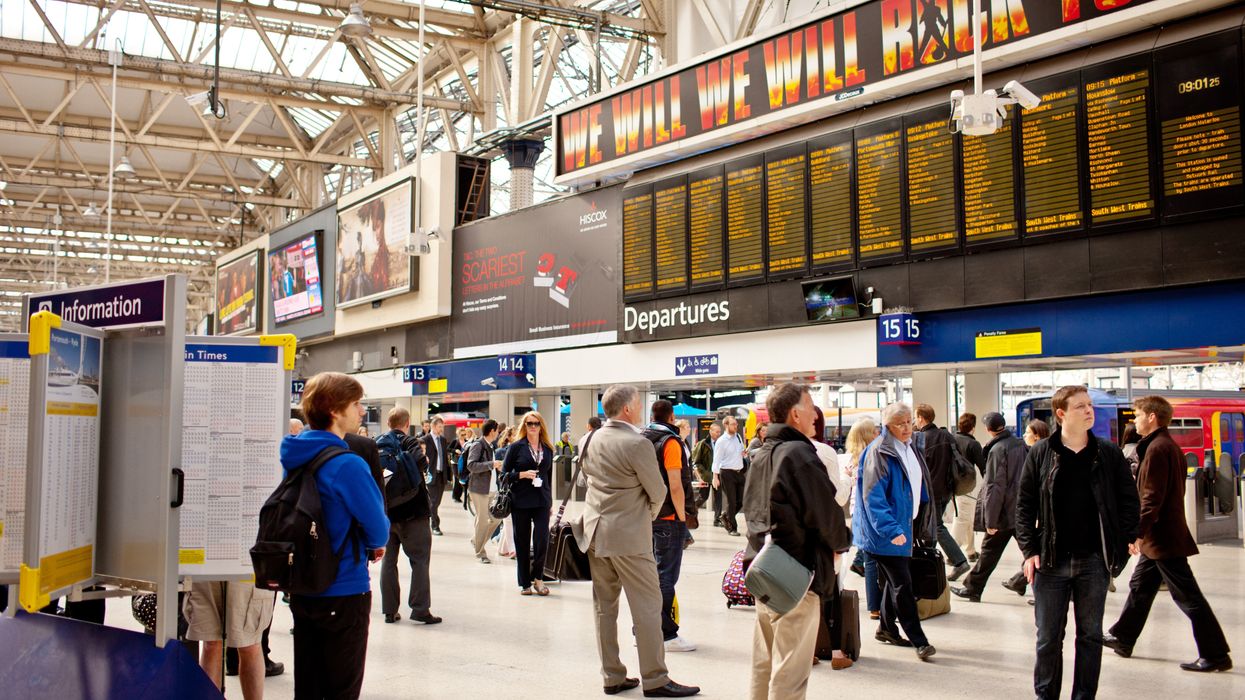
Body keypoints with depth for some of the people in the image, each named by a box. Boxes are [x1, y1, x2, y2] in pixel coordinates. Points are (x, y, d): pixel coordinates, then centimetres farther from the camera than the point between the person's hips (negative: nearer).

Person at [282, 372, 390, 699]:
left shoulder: (295, 457, 3)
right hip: (344, 590, -7)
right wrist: (375, 543, 7)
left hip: (302, 589, 7)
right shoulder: (347, 465, -22)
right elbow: (377, 527, -16)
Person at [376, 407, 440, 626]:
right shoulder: (409, 442, -10)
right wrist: (424, 462, -7)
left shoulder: (377, 444, 5)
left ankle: (390, 610, 12)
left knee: (388, 559, 11)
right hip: (412, 511, -5)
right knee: (420, 560, 2)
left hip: (385, 511, 5)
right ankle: (420, 608, -2)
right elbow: (421, 462, -27)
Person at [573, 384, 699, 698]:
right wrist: (649, 515, 11)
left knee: (604, 605, 11)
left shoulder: (589, 440, 4)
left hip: (594, 531, 8)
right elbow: (657, 492, -8)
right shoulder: (637, 444, -17)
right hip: (628, 536, -7)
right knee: (647, 607, 1)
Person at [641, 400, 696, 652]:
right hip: (667, 518, -7)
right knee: (665, 576, -3)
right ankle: (666, 634, 2)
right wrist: (682, 517, -9)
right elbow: (675, 485, -16)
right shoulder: (670, 442, -11)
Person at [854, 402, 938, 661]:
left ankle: (886, 628, 31)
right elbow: (873, 496, -22)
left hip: (903, 525, 9)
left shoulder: (910, 448, 11)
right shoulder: (879, 453, -17)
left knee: (894, 581, 18)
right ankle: (919, 641, -2)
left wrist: (921, 525, 19)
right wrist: (890, 529, -28)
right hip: (885, 532, -9)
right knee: (902, 584, -7)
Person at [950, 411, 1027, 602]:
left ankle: (972, 588, 15)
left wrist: (990, 520, -16)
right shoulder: (1021, 444, 5)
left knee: (989, 551, 5)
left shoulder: (997, 450, -16)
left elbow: (995, 487, -19)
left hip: (1005, 512, -6)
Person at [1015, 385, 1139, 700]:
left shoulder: (1109, 453, 2)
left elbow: (1129, 500, 5)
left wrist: (1122, 543, -5)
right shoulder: (1040, 454, -1)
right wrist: (1030, 550, -6)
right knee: (1048, 638, 7)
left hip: (1094, 561, 1)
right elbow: (1025, 506, 1)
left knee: (1091, 636, 10)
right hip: (1051, 561, -1)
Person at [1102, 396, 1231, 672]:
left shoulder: (1157, 448, -18)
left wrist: (1138, 531, -22)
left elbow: (1152, 497, -23)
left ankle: (1216, 655, 1)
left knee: (1187, 596, -5)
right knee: (1140, 587, 18)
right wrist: (1143, 531, 22)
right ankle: (1123, 639, 28)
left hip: (1162, 538, -11)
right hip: (1159, 538, 11)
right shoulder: (1169, 445, 14)